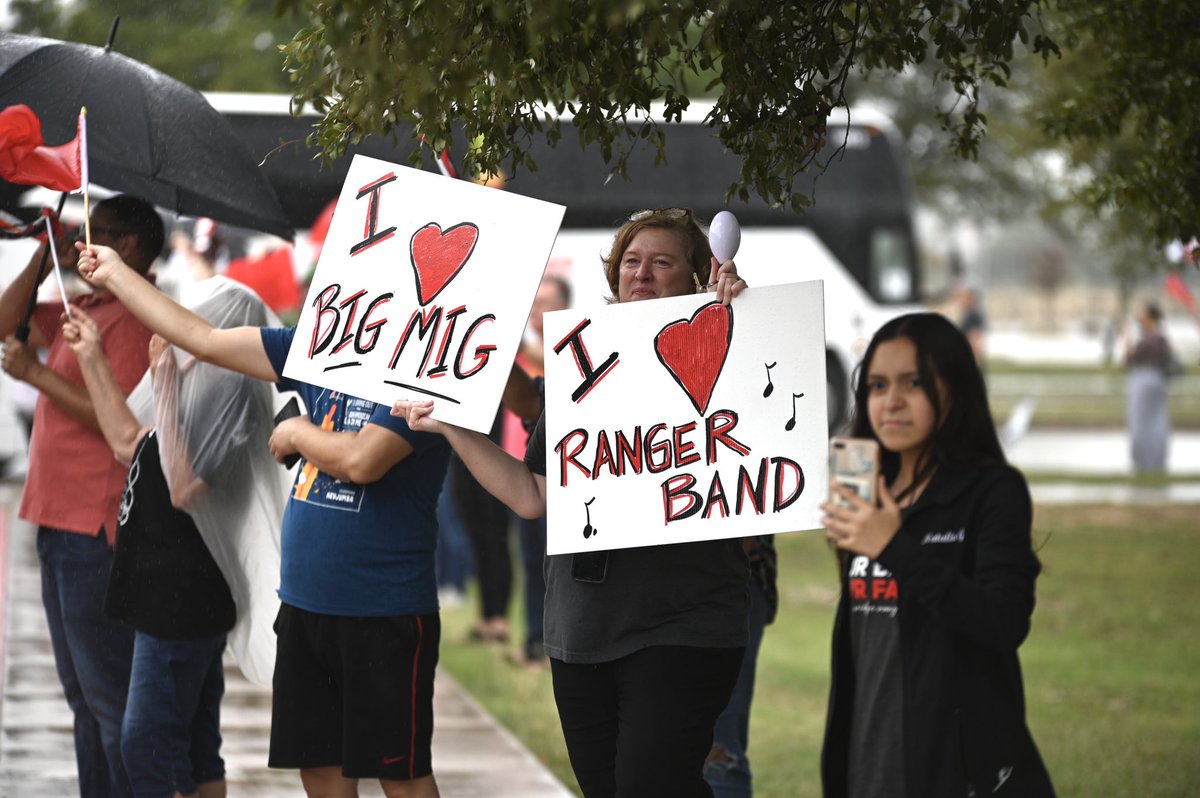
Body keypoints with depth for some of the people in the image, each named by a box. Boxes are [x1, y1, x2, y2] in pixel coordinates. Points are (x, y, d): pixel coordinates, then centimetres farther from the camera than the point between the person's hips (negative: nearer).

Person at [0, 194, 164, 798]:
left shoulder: (132, 318, -14)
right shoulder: (81, 311, 16)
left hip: (98, 532, -10)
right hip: (62, 523, 10)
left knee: (109, 693, -9)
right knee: (83, 695, 15)